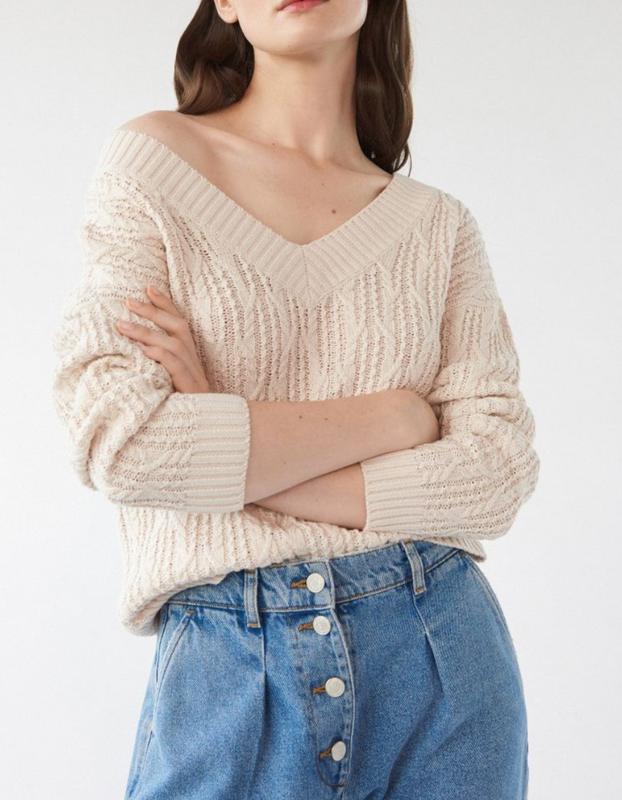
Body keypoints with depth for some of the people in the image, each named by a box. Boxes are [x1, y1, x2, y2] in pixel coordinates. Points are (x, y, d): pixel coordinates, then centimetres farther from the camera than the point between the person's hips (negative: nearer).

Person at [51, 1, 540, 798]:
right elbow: (115, 440, -14)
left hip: (444, 666, 3)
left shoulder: (442, 225, 5)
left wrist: (234, 467, -15)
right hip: (223, 668, -2)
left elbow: (501, 470, -6)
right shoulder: (151, 159, -2)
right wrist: (391, 415, -9)